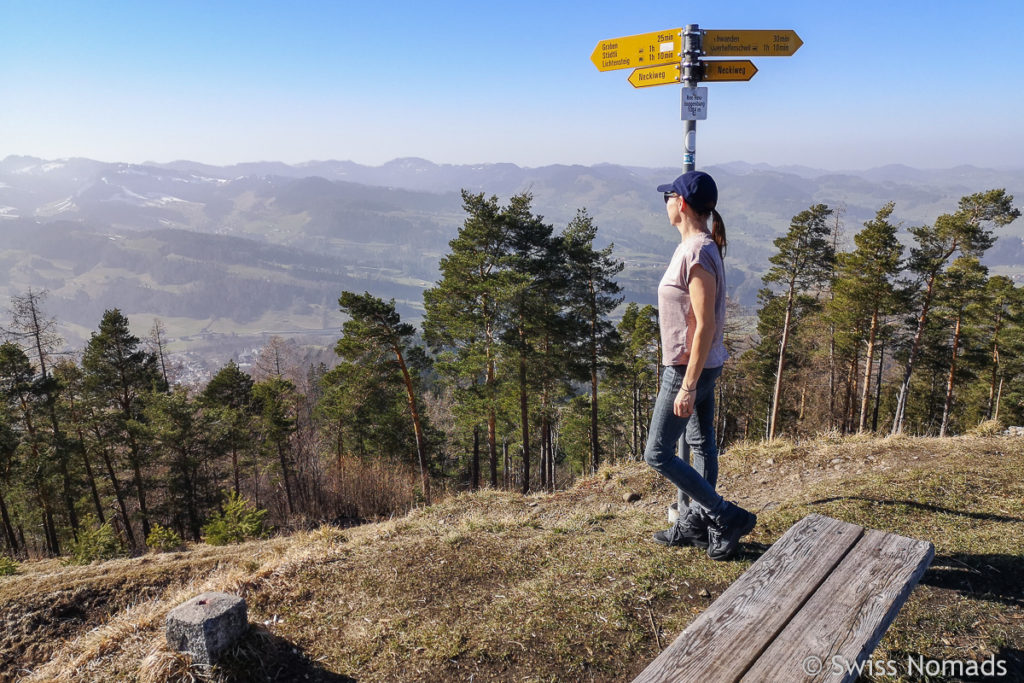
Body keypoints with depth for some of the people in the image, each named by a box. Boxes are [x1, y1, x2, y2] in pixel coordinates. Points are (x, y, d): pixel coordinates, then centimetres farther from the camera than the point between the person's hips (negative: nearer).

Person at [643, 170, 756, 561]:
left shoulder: (697, 254, -23)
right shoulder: (697, 247, 8)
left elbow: (706, 326, -25)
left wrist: (688, 386, -23)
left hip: (690, 368, -10)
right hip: (702, 365, 10)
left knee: (657, 454, -1)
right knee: (701, 443, 18)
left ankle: (727, 517, 7)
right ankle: (697, 522, 32)